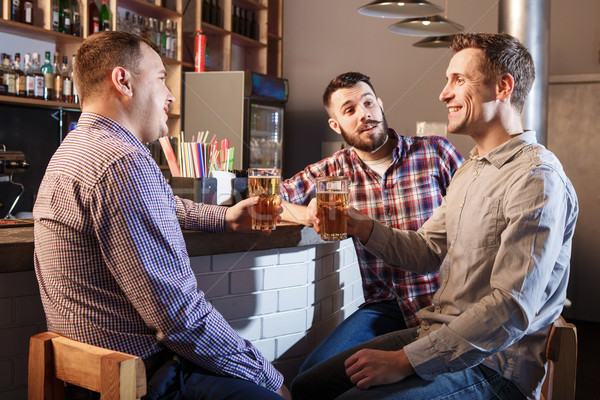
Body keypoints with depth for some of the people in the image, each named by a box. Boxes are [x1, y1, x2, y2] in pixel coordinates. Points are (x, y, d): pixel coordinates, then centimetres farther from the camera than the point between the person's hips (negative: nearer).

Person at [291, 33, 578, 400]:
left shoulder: (537, 178, -19)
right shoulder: (470, 170, 16)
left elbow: (512, 310, -25)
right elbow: (428, 250, 17)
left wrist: (406, 360, -24)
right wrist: (361, 226, 0)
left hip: (492, 367, -9)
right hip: (440, 338, 9)